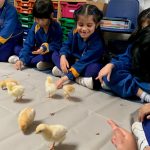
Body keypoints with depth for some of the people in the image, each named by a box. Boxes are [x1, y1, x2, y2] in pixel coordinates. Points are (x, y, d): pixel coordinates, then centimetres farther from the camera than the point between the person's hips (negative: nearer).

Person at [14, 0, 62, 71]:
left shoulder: (56, 27, -14)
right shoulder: (35, 26, -6)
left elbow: (57, 46, -17)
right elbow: (28, 44, -11)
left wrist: (45, 48, -37)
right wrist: (22, 59, -26)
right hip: (38, 52, 4)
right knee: (17, 49, -11)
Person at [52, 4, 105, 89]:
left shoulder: (97, 42, -28)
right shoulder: (74, 33, -11)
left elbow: (84, 62, -31)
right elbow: (67, 45, 3)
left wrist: (65, 77, -36)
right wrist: (63, 56, -21)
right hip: (73, 62, 6)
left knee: (95, 67, -37)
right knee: (55, 55, -8)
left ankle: (63, 72, -23)